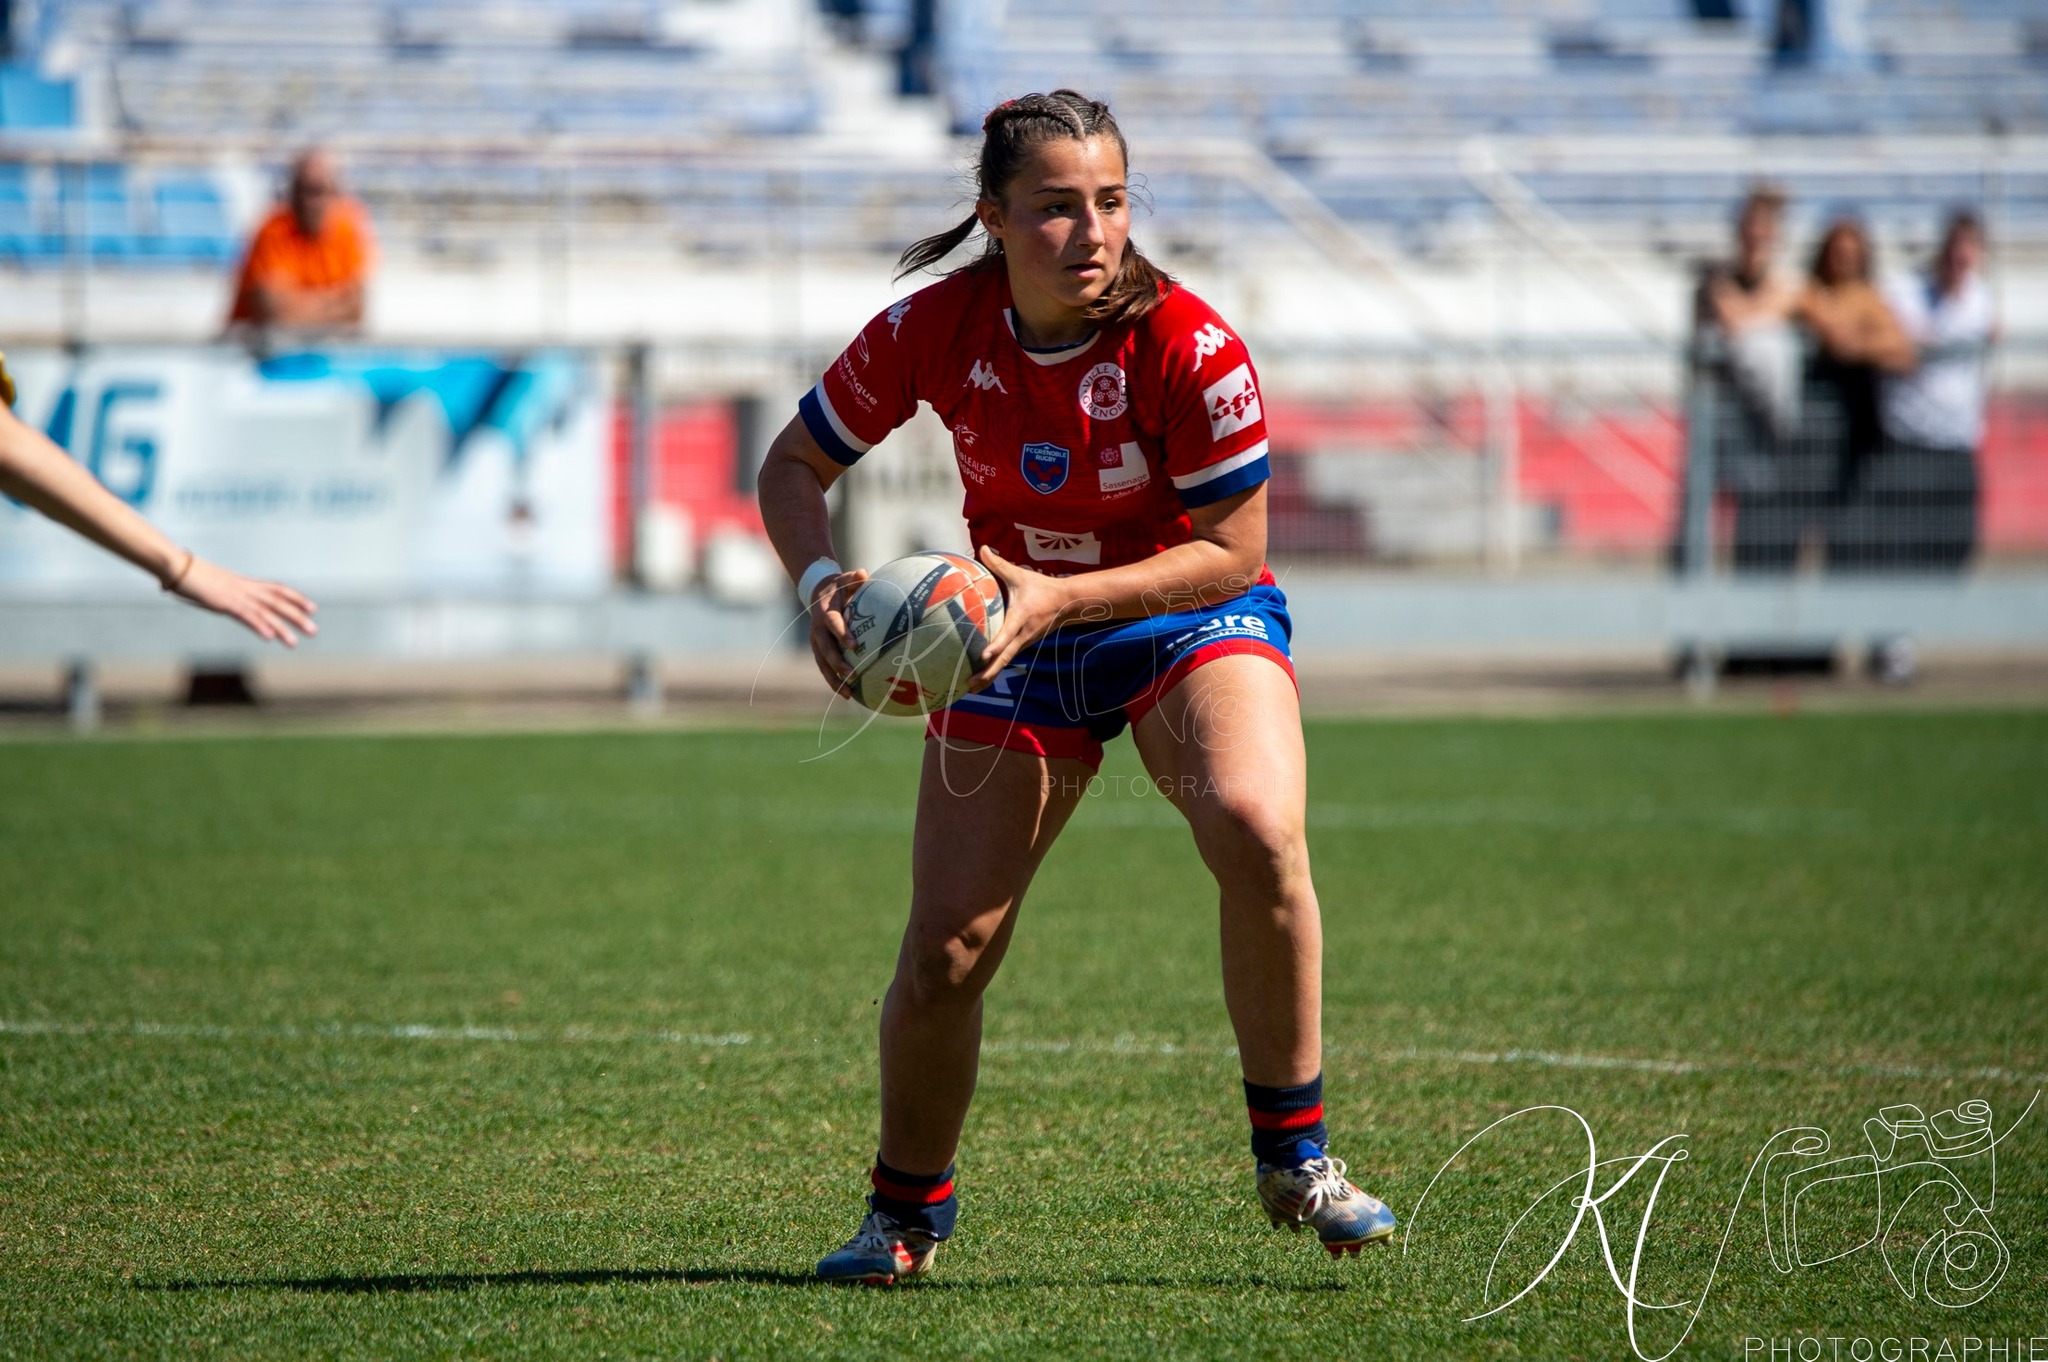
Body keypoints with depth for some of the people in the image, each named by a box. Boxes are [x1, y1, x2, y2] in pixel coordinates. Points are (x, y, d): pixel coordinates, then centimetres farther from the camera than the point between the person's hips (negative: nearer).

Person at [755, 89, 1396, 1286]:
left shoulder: (1188, 345, -24)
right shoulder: (936, 331, -17)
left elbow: (1230, 551, -19)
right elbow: (794, 465, -4)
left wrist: (1060, 599, -30)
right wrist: (823, 581, -23)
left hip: (1192, 620, -2)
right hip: (1018, 645, 2)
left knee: (1258, 830, -33)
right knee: (943, 955, -6)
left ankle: (1296, 1157, -16)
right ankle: (909, 1211, 22)